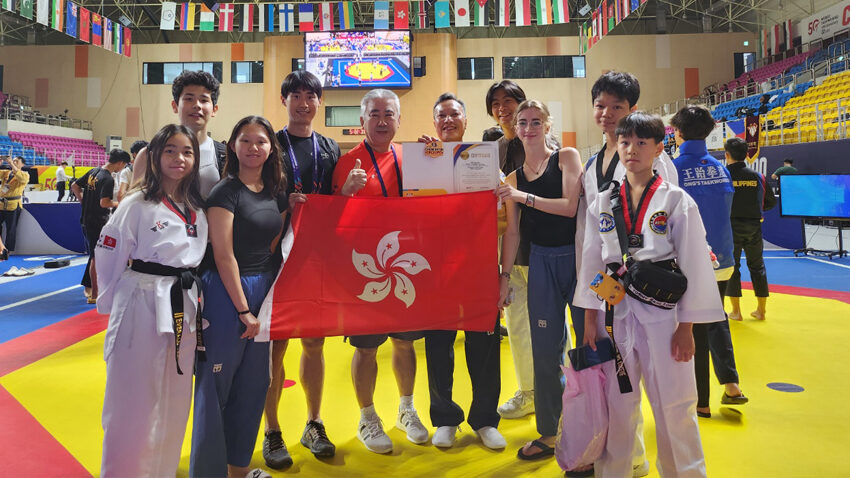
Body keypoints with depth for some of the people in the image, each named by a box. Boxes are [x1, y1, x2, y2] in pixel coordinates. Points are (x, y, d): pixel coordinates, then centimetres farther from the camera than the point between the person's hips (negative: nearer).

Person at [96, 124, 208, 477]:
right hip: (141, 306, -5)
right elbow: (109, 256, -3)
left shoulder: (197, 209, 9)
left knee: (174, 403, 14)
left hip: (184, 308, 5)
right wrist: (112, 305, 3)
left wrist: (191, 296, 10)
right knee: (133, 405, 2)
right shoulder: (137, 204, -7)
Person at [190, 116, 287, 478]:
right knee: (217, 384, 2)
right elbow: (224, 256, -14)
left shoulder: (277, 193, 8)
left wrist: (271, 296, 5)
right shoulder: (226, 192, -11)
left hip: (264, 291, 7)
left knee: (253, 384, 14)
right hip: (227, 293, -7)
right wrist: (244, 310, -15)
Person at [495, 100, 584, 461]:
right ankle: (548, 434, 22)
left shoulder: (567, 158, 1)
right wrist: (504, 275, 6)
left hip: (576, 255, -3)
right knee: (545, 350, 8)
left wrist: (524, 197, -15)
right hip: (541, 261, 3)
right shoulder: (513, 178, 11)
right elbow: (512, 231, 10)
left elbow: (570, 207, -12)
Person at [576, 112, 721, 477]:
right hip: (616, 313, 3)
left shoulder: (677, 201, -4)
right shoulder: (602, 203, 5)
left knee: (673, 406, 7)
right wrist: (589, 318, 6)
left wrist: (685, 327, -5)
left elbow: (693, 266, -4)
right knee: (616, 403, 14)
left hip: (663, 313, -2)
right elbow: (592, 261, 8)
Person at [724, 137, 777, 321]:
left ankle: (736, 311, 11)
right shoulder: (758, 176, 0)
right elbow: (771, 201, 8)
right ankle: (761, 310, 21)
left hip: (731, 226, -3)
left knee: (732, 266, 7)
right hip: (753, 226, 3)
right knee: (757, 266, 14)